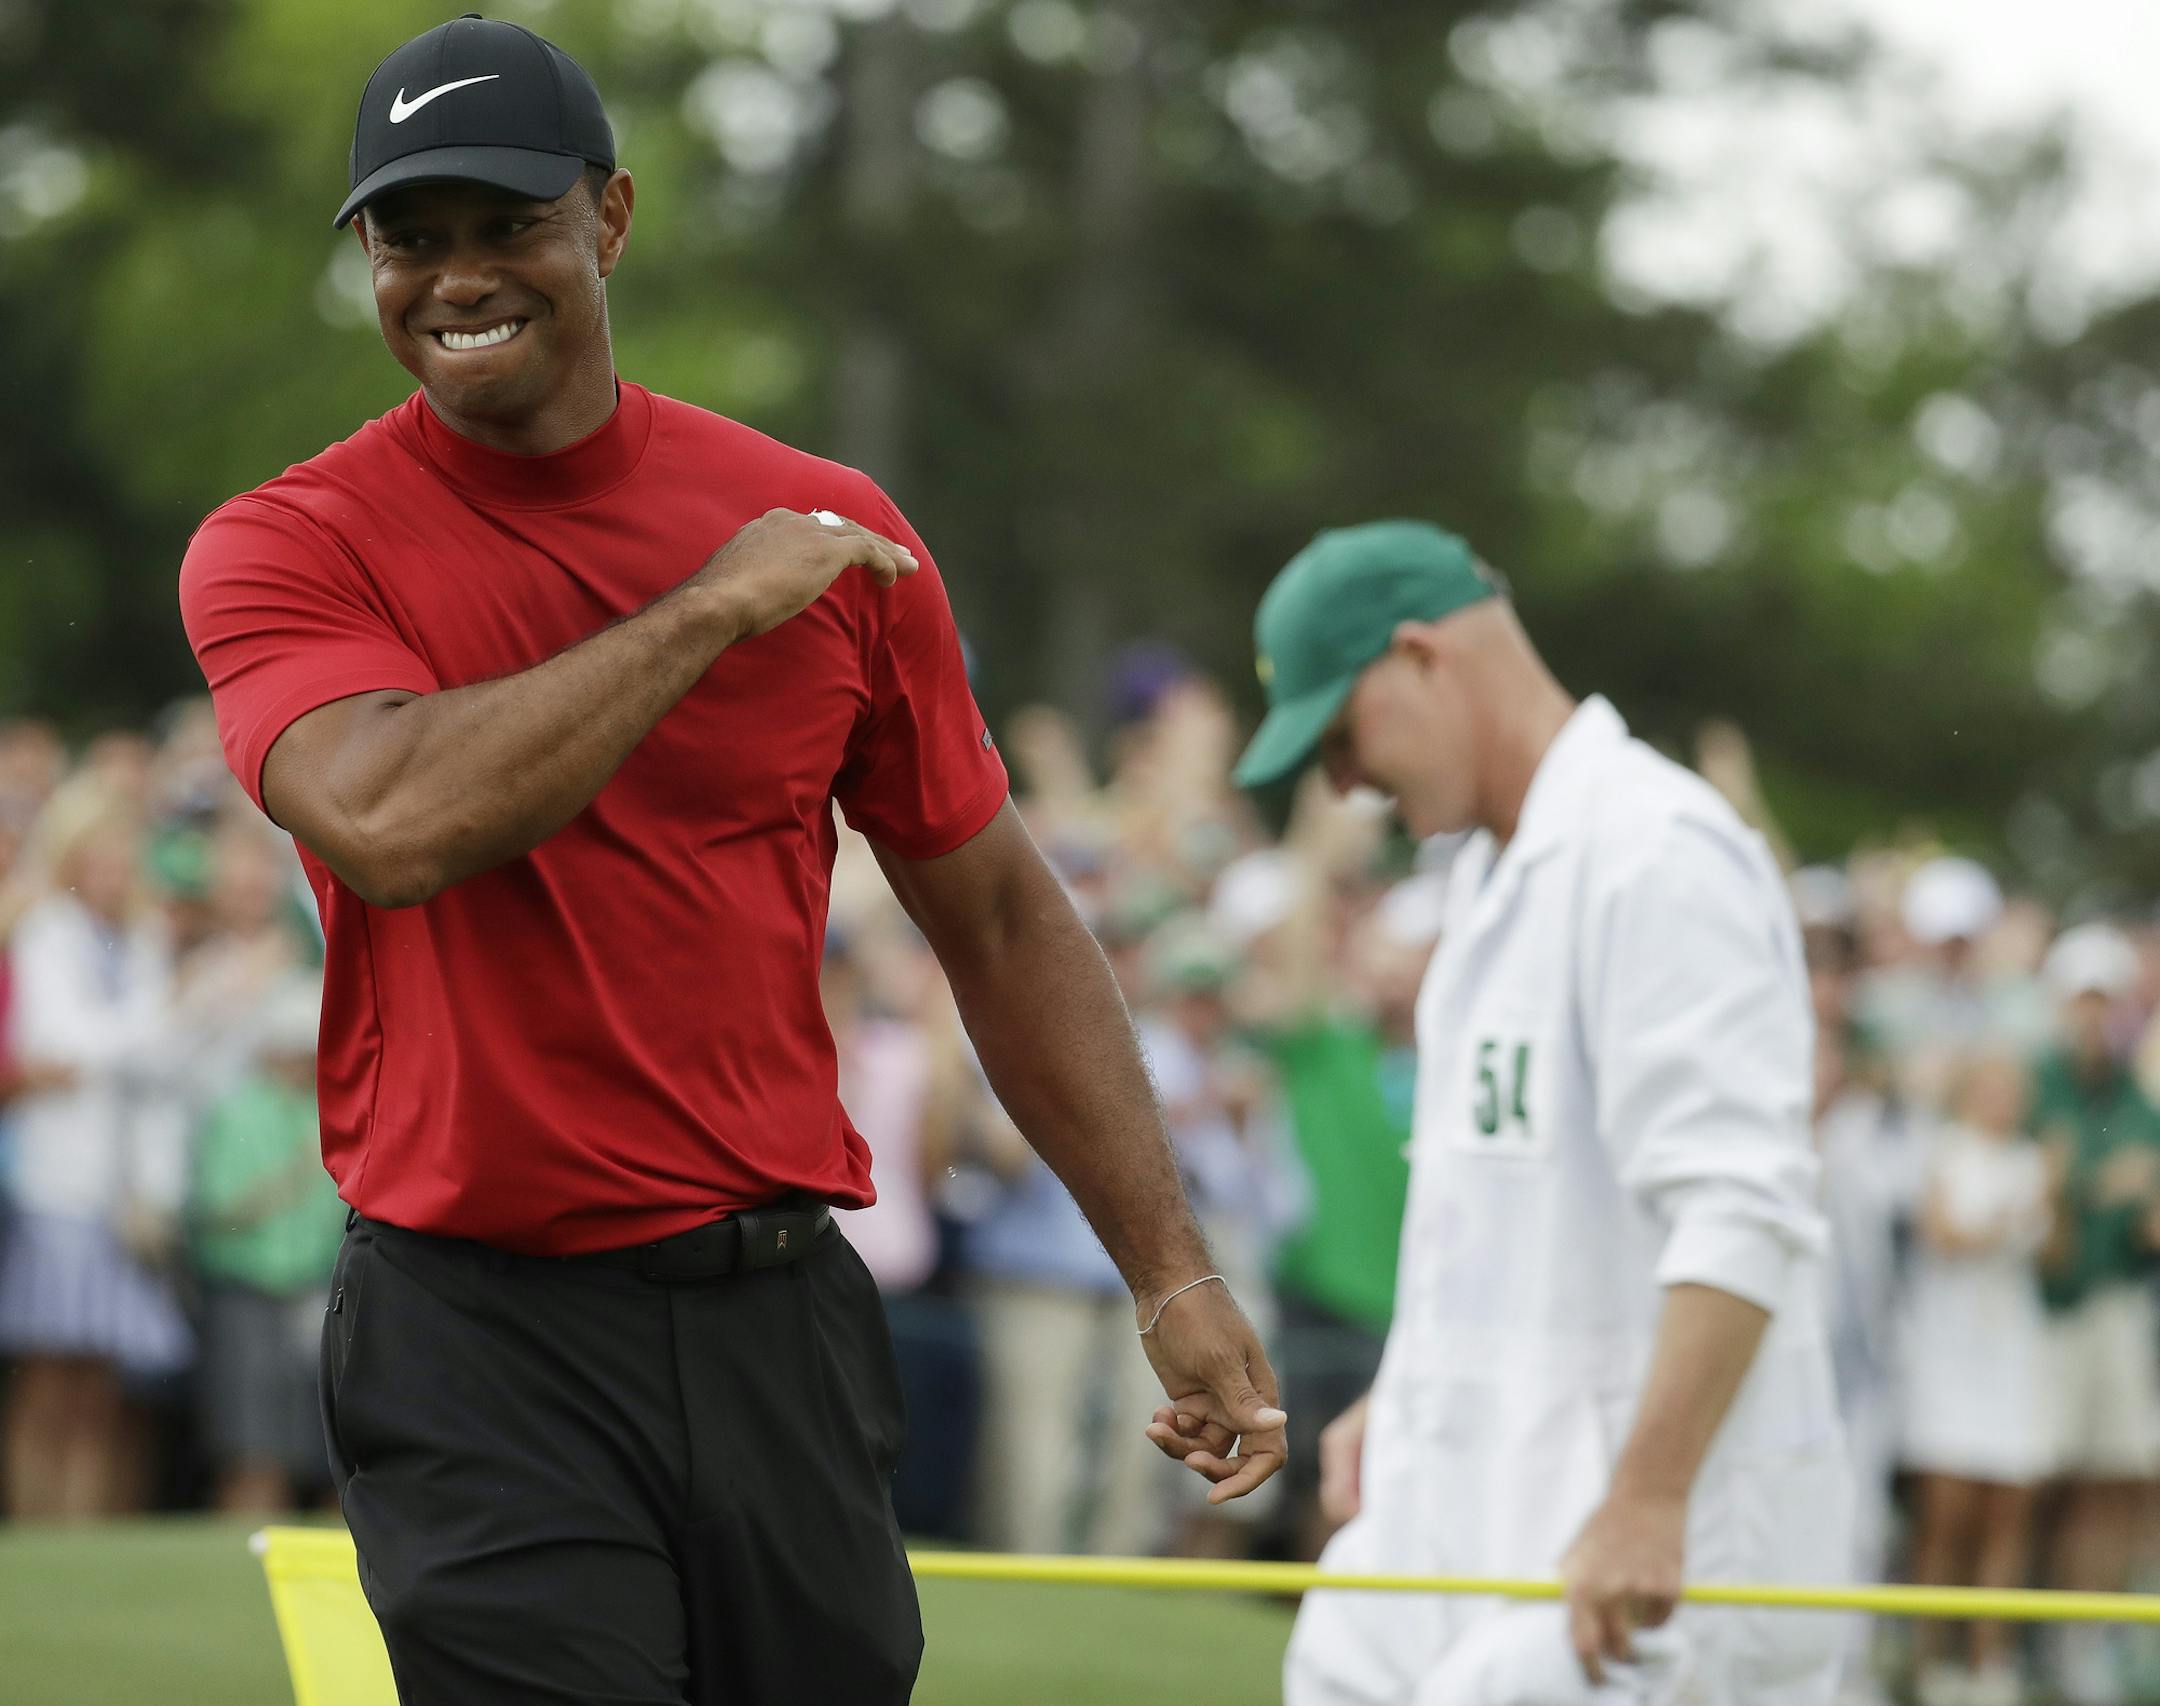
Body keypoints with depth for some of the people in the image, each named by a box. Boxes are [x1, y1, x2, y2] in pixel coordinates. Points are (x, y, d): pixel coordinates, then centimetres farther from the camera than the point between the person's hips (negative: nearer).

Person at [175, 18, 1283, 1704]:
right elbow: (389, 821, -23)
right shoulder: (284, 550, -2)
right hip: (484, 1349, -3)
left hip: (783, 1323, 3)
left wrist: (1174, 1276, 8)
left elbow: (1001, 920, 13)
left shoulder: (834, 536, 6)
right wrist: (710, 608, -15)